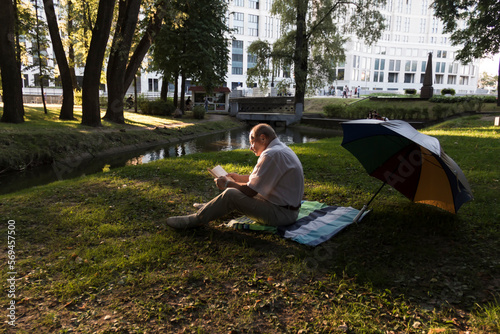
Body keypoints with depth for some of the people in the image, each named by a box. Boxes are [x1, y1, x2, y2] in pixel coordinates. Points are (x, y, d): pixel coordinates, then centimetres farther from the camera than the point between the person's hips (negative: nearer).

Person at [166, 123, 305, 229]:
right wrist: (239, 177, 20)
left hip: (281, 214, -10)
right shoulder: (281, 148, 11)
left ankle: (196, 219, 1)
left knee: (230, 194, -14)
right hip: (288, 208, 10)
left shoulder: (271, 155, -22)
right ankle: (210, 207, 33)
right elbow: (260, 179, 22)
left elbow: (250, 191, -21)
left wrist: (227, 184, -5)